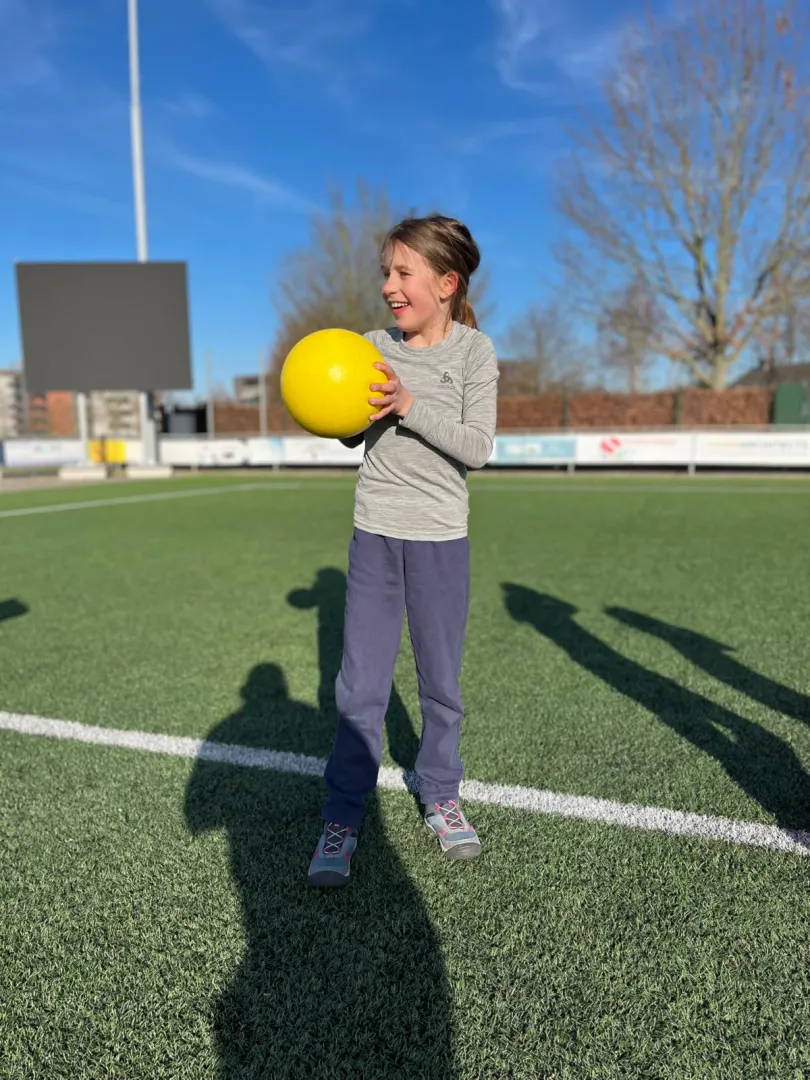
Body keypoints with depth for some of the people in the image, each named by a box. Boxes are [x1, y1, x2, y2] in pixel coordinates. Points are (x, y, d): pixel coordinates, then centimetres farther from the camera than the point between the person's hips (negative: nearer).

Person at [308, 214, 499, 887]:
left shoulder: (474, 351, -3)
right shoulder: (377, 347, 4)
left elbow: (478, 447, -12)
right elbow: (356, 436, 9)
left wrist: (409, 405, -22)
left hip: (440, 539, -1)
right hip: (375, 533, 2)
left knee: (441, 683, 11)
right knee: (360, 686, 2)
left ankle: (441, 798, 31)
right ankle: (342, 819, 16)